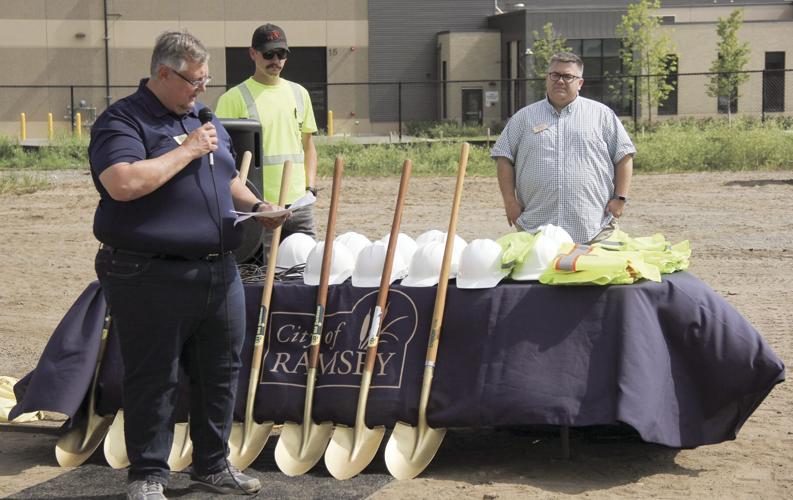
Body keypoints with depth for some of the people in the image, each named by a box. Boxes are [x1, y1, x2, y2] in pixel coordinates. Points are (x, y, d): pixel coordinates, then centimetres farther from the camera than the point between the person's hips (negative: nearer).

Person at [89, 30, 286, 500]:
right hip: (152, 279, -7)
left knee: (221, 372, 13)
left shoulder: (206, 119, 16)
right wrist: (187, 150, -18)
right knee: (153, 379, 1)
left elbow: (228, 179, 28)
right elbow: (123, 183, -26)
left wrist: (256, 205, 7)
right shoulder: (121, 121, -9)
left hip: (219, 273, 7)